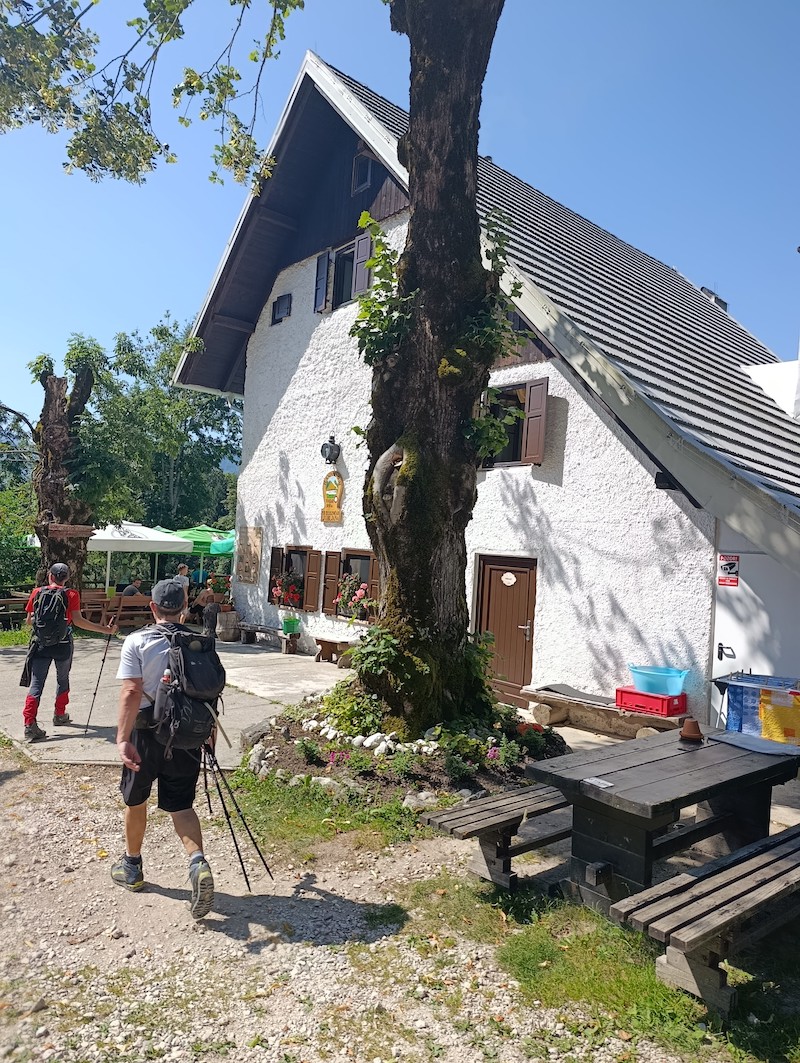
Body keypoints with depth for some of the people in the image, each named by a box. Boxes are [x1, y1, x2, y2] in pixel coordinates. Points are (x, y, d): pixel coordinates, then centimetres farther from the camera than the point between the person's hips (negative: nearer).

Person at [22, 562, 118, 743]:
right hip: (63, 645, -1)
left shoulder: (37, 592, 2)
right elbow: (78, 620, -14)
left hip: (41, 643, 1)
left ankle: (30, 724, -14)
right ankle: (60, 715, 32)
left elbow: (29, 620, 7)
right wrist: (106, 630, -13)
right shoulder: (71, 595, -5)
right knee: (63, 679, 20)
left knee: (36, 684, -1)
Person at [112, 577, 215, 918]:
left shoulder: (137, 641, -9)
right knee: (181, 806, 9)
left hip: (147, 732, -2)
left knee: (135, 800, 20)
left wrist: (122, 739, -23)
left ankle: (132, 867, 37)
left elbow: (132, 691, -19)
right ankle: (197, 861, -15)